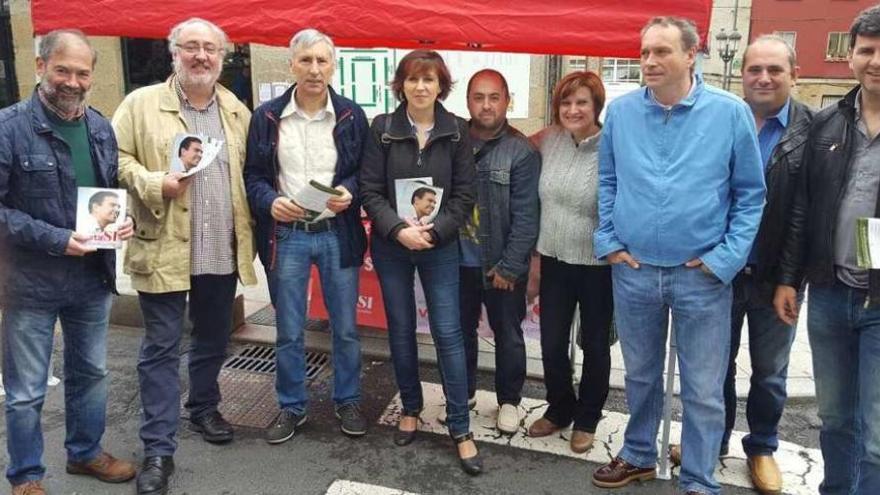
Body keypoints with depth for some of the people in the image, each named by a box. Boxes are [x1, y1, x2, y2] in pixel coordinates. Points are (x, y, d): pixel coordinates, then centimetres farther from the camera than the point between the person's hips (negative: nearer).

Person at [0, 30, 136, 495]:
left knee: (91, 373, 20)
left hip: (94, 276, 6)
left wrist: (122, 220, -5)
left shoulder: (101, 128, 6)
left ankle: (85, 452, 39)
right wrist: (54, 239, -22)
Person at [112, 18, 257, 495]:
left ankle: (204, 407, 42)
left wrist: (250, 231, 4)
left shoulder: (238, 110, 10)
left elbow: (251, 171, 14)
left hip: (223, 251, 4)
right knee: (161, 348, 1)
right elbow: (116, 159, -4)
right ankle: (159, 449, 10)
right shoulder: (141, 103, -2)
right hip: (164, 251, -4)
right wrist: (156, 184, -20)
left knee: (213, 340, 19)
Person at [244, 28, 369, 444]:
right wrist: (271, 202, -16)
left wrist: (349, 192, -15)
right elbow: (252, 175, 4)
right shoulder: (266, 116, 0)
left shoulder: (352, 116, 0)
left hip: (337, 234, 0)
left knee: (345, 328, 11)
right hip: (286, 235, 0)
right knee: (289, 331, 10)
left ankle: (348, 401, 29)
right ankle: (291, 407, 27)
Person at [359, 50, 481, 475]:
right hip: (391, 246, 1)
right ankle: (410, 409, 30)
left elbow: (464, 194, -2)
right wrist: (399, 229, -18)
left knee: (448, 333, -2)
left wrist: (434, 231, -15)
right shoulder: (382, 128, -2)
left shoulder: (457, 131, -1)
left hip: (440, 245, -1)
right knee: (401, 331, 11)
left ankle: (460, 429, 7)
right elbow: (370, 190, -5)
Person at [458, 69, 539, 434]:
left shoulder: (522, 152, -10)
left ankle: (509, 400, 31)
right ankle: (463, 393, 37)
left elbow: (526, 216, -12)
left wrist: (509, 266, -14)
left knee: (507, 335, 12)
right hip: (460, 261, 3)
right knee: (460, 330, 17)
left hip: (502, 266, -3)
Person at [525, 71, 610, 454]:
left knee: (594, 345, 14)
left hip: (598, 266, -4)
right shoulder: (549, 140, -1)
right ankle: (559, 409, 36)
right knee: (552, 344, 12)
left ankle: (587, 419, 33)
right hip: (555, 261, 4)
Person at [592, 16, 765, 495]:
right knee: (640, 375, 18)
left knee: (703, 389, 6)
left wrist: (725, 258, -8)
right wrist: (608, 243, 3)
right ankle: (638, 456, 38)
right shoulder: (620, 111, 1)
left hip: (702, 276, -2)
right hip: (633, 271, 2)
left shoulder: (731, 112, -6)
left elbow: (751, 193, 0)